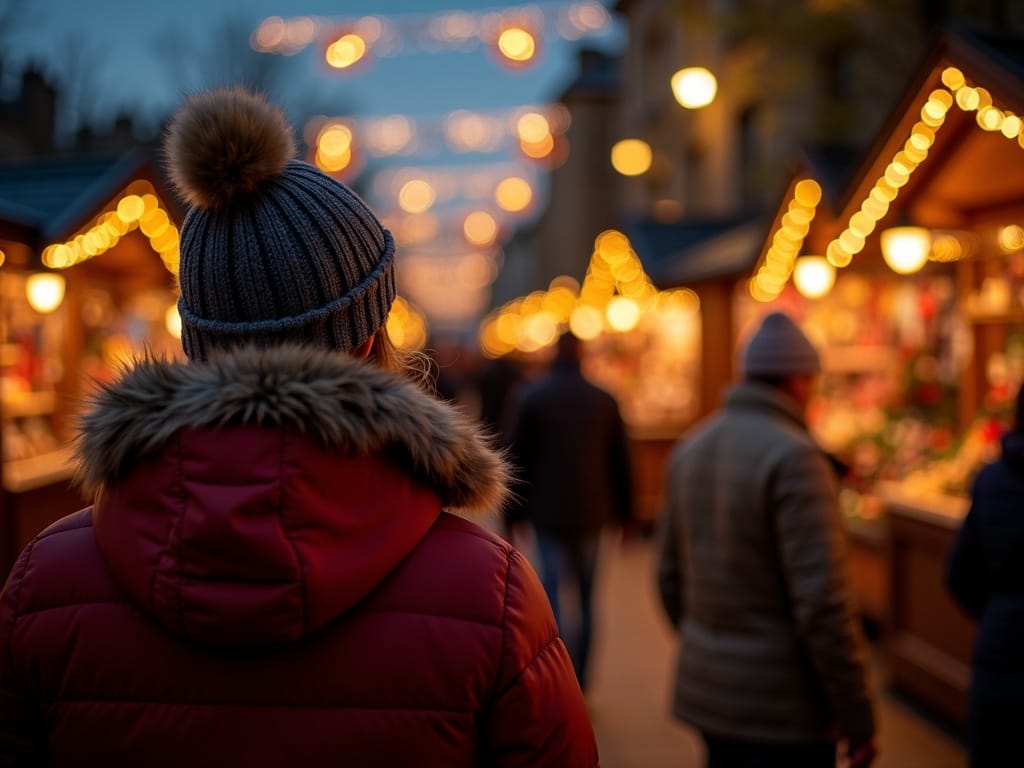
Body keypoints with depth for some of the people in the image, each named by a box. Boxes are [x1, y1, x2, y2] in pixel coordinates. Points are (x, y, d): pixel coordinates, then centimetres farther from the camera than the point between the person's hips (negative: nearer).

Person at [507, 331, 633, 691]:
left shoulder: (532, 396, -2)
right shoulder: (604, 400, 3)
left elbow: (520, 457, -1)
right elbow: (620, 462, 5)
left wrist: (515, 513, 5)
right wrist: (624, 513, 12)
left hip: (548, 512, -2)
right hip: (591, 512, 2)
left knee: (553, 592, -2)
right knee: (585, 598, 12)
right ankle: (579, 681, 16)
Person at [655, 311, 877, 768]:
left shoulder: (690, 448, 5)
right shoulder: (794, 458, -18)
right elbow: (822, 603, -21)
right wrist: (858, 719, -13)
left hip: (707, 693, 7)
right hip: (781, 708, -7)